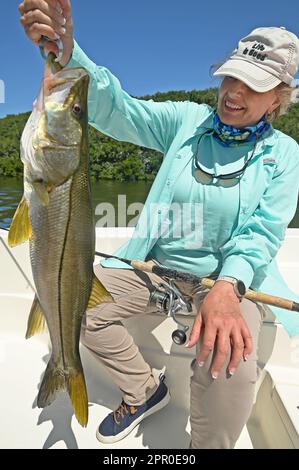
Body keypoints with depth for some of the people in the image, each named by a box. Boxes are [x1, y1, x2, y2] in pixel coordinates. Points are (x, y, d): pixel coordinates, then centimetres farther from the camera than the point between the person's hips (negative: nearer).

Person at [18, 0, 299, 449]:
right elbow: (118, 110, -13)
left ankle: (211, 444, 6)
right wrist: (65, 52, -32)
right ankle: (145, 390, 15)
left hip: (230, 277, -2)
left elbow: (262, 232, -12)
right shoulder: (188, 119, 1)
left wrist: (226, 289, -32)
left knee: (229, 366, -31)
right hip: (154, 263, 3)